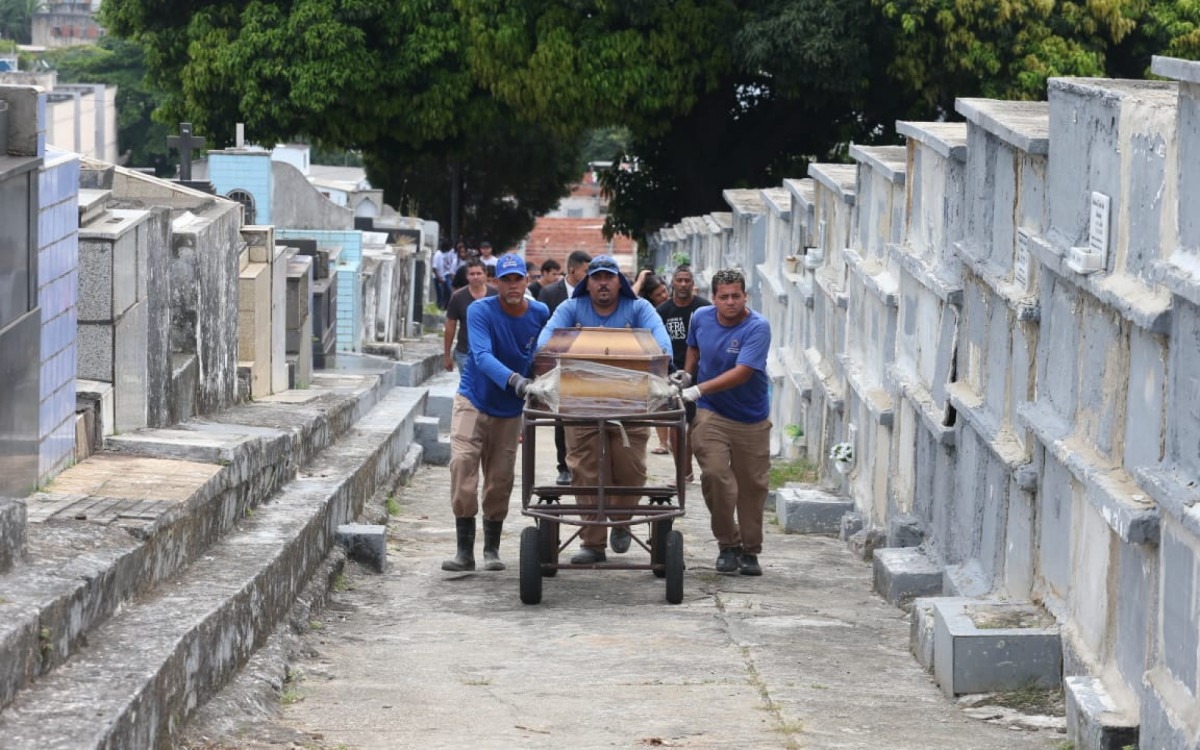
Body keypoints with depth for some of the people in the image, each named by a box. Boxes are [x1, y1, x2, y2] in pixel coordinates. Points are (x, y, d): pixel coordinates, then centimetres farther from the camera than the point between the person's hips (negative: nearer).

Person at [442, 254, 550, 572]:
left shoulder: (540, 315, -7)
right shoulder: (480, 311, -18)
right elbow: (482, 355, -33)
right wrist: (513, 380, -47)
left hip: (510, 410, 3)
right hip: (473, 402, -3)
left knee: (500, 479, 6)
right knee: (463, 462, -17)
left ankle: (492, 548, 21)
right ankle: (464, 549, -15)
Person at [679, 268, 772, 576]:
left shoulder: (758, 328, -18)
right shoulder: (701, 318, -2)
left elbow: (741, 373, -28)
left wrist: (698, 389, -34)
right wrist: (687, 373, 3)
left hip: (751, 419, -2)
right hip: (711, 413, 2)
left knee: (752, 486, 5)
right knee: (714, 475, -16)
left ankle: (750, 551, 20)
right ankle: (727, 545, 0)